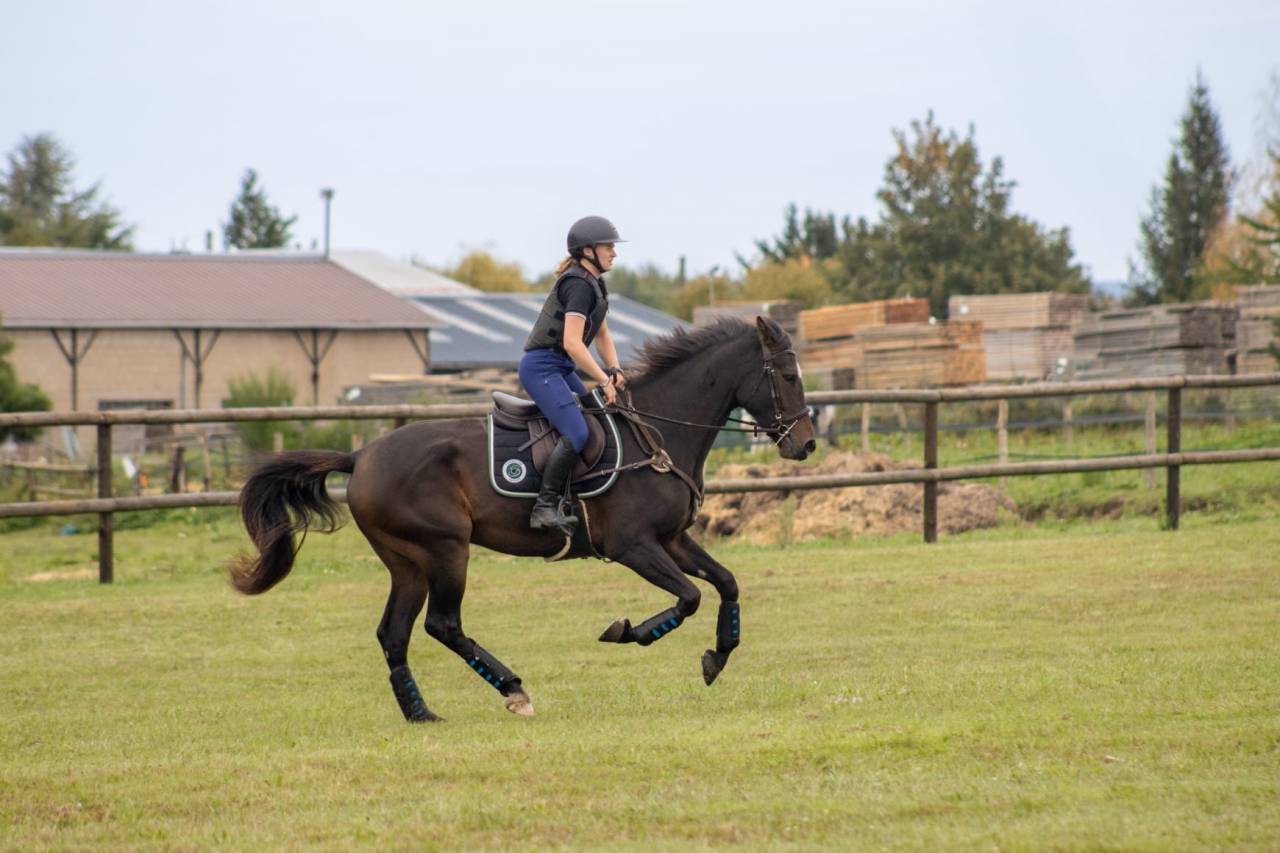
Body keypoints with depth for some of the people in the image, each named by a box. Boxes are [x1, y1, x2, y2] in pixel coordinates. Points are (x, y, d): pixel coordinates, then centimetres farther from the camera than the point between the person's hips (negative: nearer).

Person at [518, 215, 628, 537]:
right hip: (542, 368, -11)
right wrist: (604, 381, -19)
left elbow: (603, 335, 22)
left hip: (562, 370, 11)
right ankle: (545, 507, -23)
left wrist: (615, 371, 4)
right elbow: (571, 342, -24)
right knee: (576, 433, -24)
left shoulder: (595, 284, 16)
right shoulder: (578, 285, -17)